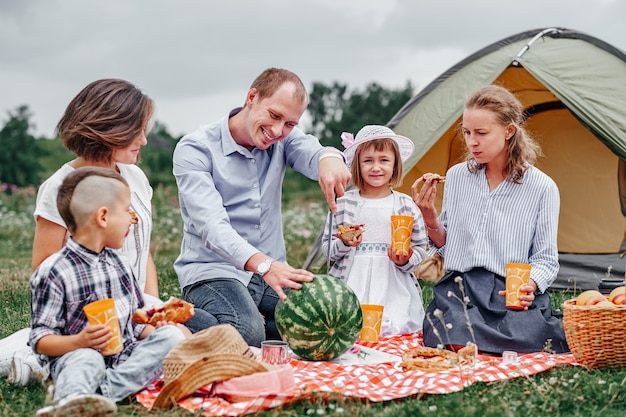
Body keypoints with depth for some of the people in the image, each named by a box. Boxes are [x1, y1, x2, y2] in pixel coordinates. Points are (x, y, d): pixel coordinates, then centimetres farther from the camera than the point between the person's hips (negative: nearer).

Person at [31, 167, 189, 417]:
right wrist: (79, 341, -25)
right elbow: (40, 339, -7)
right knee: (85, 359, -35)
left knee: (171, 335, -14)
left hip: (126, 355, 6)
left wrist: (155, 331, -3)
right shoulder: (53, 272, -6)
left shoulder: (118, 263, 15)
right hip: (75, 353, -6)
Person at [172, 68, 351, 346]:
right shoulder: (195, 150, -11)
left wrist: (329, 157, -43)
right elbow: (212, 226, -23)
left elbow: (311, 154, -16)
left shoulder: (284, 140, 6)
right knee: (247, 333, -33)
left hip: (271, 272, 5)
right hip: (212, 271, -5)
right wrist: (262, 263, -39)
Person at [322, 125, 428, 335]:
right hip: (352, 285, 0)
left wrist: (405, 261, -10)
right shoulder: (343, 202, 6)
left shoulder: (405, 205, 6)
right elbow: (327, 247, 10)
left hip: (394, 289, 0)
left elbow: (419, 248, 10)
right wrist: (344, 244, -11)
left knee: (395, 332, -19)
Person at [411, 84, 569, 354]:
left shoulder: (541, 188, -1)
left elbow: (546, 260, 2)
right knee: (458, 347, -29)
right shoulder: (456, 176, 9)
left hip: (514, 297, -1)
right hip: (459, 290, 1)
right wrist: (429, 215, -3)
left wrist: (529, 285, -19)